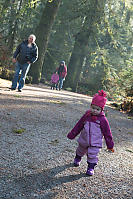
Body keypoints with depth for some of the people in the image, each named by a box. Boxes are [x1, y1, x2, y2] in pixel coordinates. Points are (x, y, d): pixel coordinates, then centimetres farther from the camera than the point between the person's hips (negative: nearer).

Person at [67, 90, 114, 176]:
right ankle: (77, 158, 54)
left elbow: (107, 133, -7)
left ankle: (91, 167, 13)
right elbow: (78, 126, 5)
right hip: (84, 141, 4)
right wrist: (72, 134, 11)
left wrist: (110, 145, -4)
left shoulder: (103, 120, -15)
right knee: (80, 151, 25)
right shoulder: (87, 116, -6)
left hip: (95, 143, -4)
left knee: (92, 155, -8)